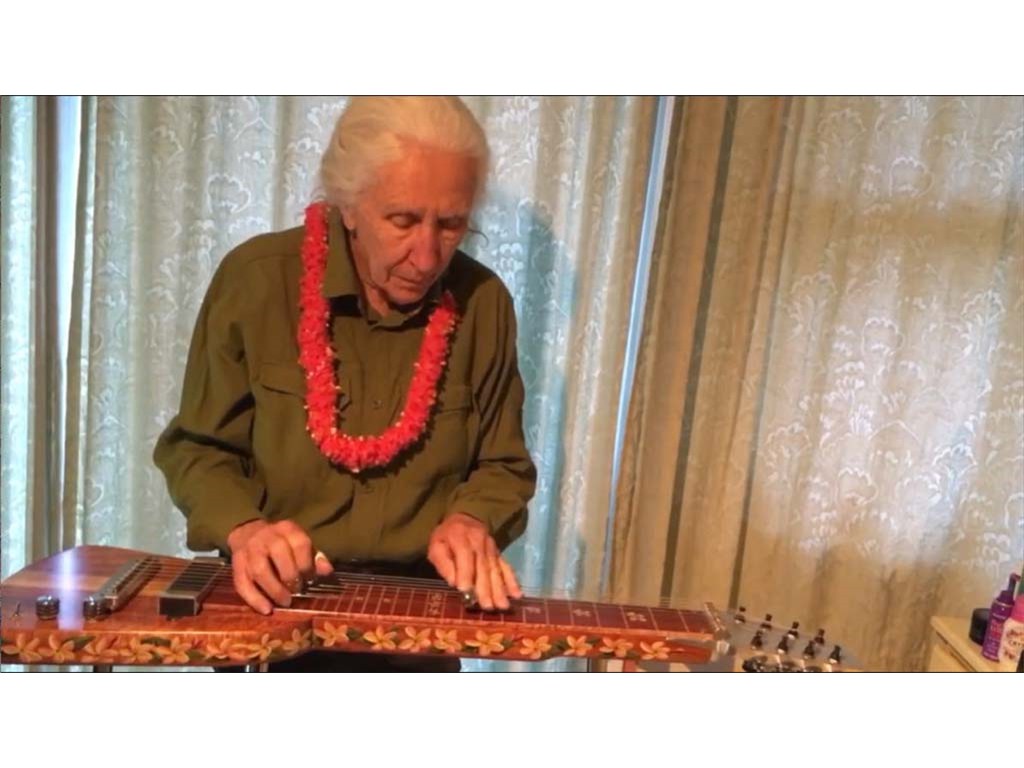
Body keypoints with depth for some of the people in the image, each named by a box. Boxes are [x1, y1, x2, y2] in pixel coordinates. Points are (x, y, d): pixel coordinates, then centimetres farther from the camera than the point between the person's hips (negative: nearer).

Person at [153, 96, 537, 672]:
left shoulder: (483, 303, -4)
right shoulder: (256, 279, -8)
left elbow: (503, 465, 6)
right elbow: (197, 448, 1)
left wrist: (470, 522, -14)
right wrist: (244, 529, -17)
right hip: (277, 602, -1)